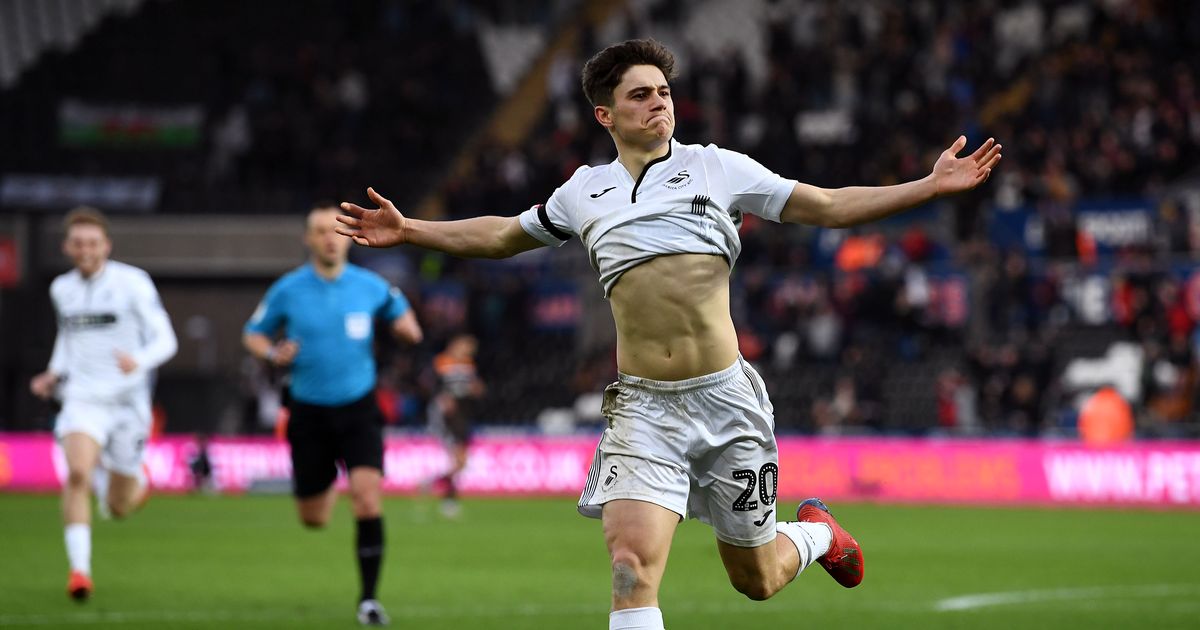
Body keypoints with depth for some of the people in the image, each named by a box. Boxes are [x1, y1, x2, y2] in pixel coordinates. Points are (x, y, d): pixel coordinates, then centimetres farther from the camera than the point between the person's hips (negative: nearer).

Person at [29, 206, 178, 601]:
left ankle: (136, 480, 45)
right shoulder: (61, 290, 8)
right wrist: (55, 373, 9)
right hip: (82, 399, 2)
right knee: (77, 474, -27)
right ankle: (79, 569, -25)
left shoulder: (132, 283, -6)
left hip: (127, 402, -2)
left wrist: (138, 361, -29)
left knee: (118, 508, 7)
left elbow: (165, 341, -8)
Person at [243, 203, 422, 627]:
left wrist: (406, 327, -9)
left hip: (358, 409, -1)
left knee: (368, 498, -21)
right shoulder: (287, 290, -3)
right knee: (314, 519, 9)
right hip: (309, 413, 1)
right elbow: (253, 334, 9)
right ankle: (329, 485, 48)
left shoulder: (370, 287, -1)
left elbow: (407, 328, 15)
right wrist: (274, 354, -12)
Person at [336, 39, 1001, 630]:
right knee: (632, 563, -20)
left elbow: (827, 206, 5)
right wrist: (409, 230, 24)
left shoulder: (716, 168, 5)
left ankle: (815, 532, 47)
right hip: (642, 406, 1)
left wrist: (932, 185, -3)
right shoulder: (584, 191, 11)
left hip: (724, 395, -1)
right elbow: (502, 236, 28)